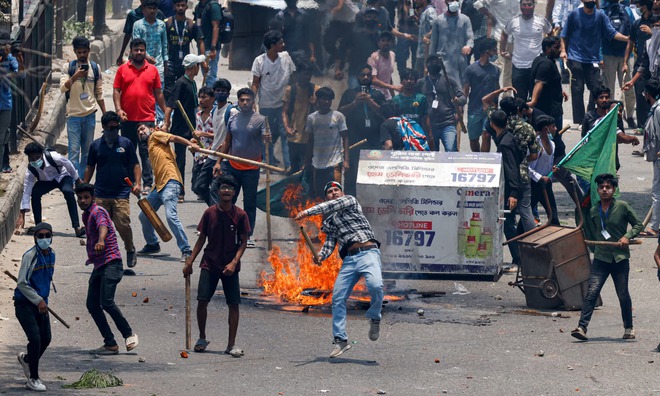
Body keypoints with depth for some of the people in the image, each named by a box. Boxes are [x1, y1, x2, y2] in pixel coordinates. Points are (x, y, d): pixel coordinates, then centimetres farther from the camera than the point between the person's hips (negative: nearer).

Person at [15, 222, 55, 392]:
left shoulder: (51, 254, 6)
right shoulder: (30, 256, -17)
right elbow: (22, 284, -18)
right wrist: (38, 301, -21)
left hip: (41, 303, 7)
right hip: (24, 303, -7)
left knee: (45, 339, 9)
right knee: (35, 338, -13)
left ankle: (26, 359, 40)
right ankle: (33, 379, -2)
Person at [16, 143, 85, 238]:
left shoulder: (53, 157, -36)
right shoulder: (30, 169, -27)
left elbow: (68, 165, -16)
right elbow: (26, 191, -24)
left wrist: (77, 180, -1)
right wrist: (21, 215, -26)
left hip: (62, 177, -2)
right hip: (46, 181, 2)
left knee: (68, 192, -33)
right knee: (34, 193, -28)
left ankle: (77, 228, -37)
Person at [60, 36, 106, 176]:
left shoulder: (95, 68, 7)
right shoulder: (69, 67, -1)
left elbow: (99, 93, 13)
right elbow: (63, 88, -12)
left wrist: (105, 114, 11)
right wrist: (75, 76, -27)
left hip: (90, 115, 3)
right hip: (73, 115, -3)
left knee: (87, 150, 8)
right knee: (74, 150, -7)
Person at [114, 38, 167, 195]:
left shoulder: (152, 70, 7)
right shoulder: (123, 69, 6)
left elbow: (158, 94, 11)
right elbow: (116, 91, 4)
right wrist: (118, 109, -10)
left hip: (147, 118, -1)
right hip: (128, 118, 1)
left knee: (146, 152, -5)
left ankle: (147, 184, -6)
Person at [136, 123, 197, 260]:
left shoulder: (156, 135, 8)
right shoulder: (150, 146, 29)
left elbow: (174, 138, -7)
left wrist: (190, 144, -25)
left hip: (170, 182, -10)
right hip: (159, 186, 10)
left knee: (171, 216, -22)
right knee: (144, 216, 16)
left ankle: (186, 250, -22)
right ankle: (152, 244, 34)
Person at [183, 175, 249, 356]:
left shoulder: (240, 215, -3)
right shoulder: (210, 213, 1)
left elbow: (243, 242, -1)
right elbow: (202, 239, 8)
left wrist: (234, 262, -15)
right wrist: (190, 261, 5)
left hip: (230, 268, -1)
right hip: (209, 265, 1)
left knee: (233, 304, -4)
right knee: (202, 301, -7)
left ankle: (231, 345, 4)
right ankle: (202, 339, 12)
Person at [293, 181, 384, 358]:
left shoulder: (350, 201, 12)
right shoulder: (328, 221, 24)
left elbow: (332, 206, -7)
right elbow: (330, 243, 14)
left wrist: (308, 212, -15)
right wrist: (321, 256, -8)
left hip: (368, 252, -6)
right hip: (348, 260, 6)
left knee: (375, 285, -30)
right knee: (338, 297, -4)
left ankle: (374, 318, -4)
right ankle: (341, 340, 2)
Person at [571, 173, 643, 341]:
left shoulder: (622, 206, -3)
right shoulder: (593, 211, 7)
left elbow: (638, 224, 4)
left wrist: (628, 236, -11)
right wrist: (596, 249, 10)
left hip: (620, 258, -2)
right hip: (600, 258, 2)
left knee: (623, 295, 8)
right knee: (591, 292, -11)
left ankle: (629, 328, 26)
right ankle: (582, 327, -18)